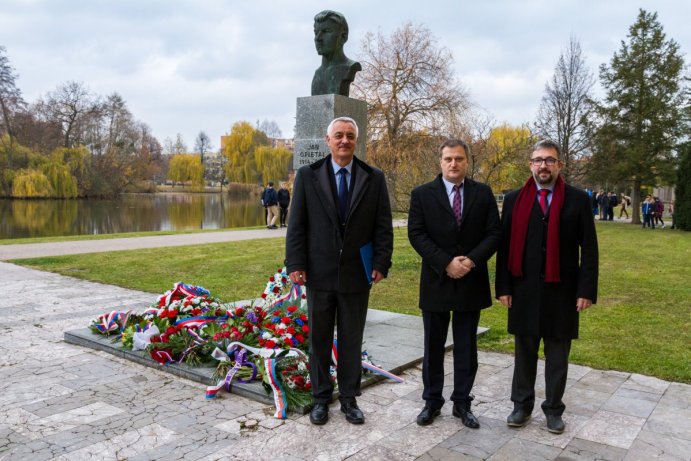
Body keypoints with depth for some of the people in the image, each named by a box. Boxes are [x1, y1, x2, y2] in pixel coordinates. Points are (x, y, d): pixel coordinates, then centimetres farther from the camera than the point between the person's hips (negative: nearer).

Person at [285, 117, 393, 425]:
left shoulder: (374, 179, 2)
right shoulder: (307, 176, 1)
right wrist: (295, 264, -7)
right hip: (319, 273, 0)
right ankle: (321, 397, 27)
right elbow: (296, 225, -1)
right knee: (319, 339, 11)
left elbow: (383, 226, 1)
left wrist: (381, 263, -7)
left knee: (352, 341, 10)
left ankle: (349, 398, 25)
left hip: (356, 274, 0)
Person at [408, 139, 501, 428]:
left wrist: (472, 260, -16)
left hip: (471, 282, 1)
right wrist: (446, 263, -17)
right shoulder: (422, 194, -1)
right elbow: (416, 235, -8)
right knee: (433, 347, 10)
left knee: (467, 348, 10)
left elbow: (494, 233, -1)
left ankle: (462, 402, 23)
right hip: (436, 282, -1)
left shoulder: (483, 193, 4)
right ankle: (432, 401, 24)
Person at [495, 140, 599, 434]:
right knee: (524, 351, 12)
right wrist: (503, 287, -2)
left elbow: (589, 249, -2)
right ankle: (522, 405, 25)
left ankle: (553, 408, 24)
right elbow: (505, 247, 2)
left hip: (561, 290, -1)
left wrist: (586, 289, -7)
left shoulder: (578, 200, -1)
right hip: (524, 289, 1)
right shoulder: (514, 200, 2)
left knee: (558, 355, 9)